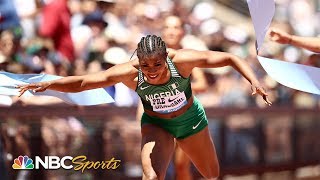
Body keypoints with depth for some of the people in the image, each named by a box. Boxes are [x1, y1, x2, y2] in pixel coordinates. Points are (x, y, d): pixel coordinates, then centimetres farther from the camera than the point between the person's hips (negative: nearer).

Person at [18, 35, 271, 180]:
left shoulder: (182, 61, -34)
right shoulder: (130, 72, -33)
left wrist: (254, 81, -36)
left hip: (190, 119, 1)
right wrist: (48, 84, -47)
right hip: (156, 124, -1)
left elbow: (229, 58, -24)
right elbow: (81, 82, -33)